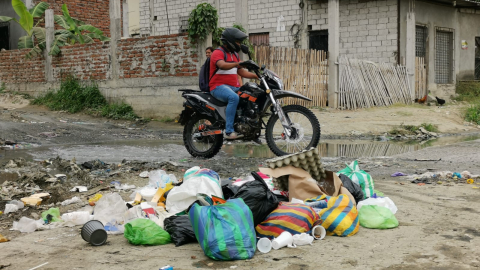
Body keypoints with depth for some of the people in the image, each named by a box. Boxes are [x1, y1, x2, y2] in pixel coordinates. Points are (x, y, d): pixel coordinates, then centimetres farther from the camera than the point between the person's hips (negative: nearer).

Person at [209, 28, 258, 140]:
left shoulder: (234, 54, 23)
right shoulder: (218, 53, -6)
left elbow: (241, 72, 23)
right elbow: (222, 65, -27)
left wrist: (257, 76, 11)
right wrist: (237, 63, -43)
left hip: (234, 87, 9)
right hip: (219, 86, -9)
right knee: (234, 98, -37)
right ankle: (229, 131, -39)